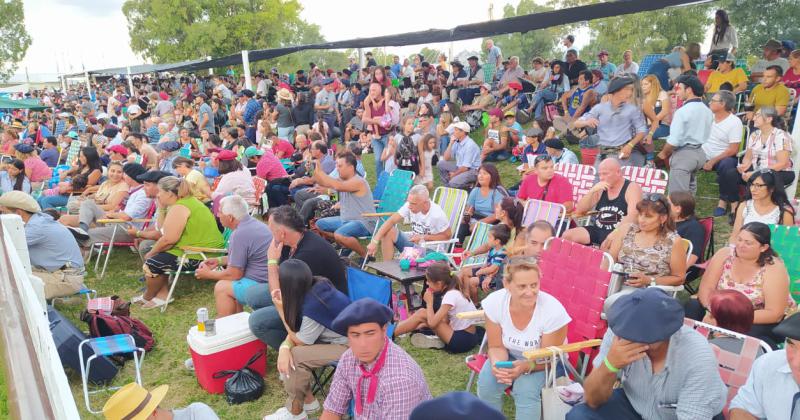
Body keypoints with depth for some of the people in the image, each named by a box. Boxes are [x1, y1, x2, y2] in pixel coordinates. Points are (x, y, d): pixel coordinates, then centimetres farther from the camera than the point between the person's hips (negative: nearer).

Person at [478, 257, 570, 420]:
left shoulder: (553, 311, -31)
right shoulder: (494, 302, -24)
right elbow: (497, 346, -11)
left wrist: (525, 366, -39)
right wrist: (498, 365, -33)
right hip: (511, 355, 3)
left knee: (525, 389, -29)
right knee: (487, 380, -22)